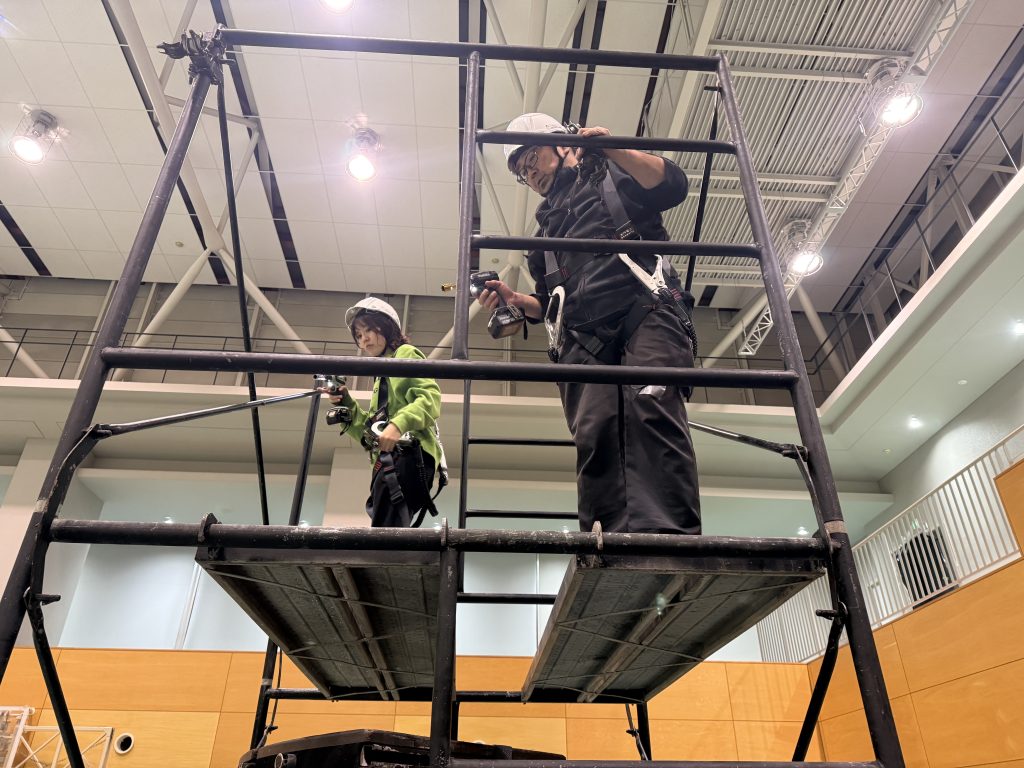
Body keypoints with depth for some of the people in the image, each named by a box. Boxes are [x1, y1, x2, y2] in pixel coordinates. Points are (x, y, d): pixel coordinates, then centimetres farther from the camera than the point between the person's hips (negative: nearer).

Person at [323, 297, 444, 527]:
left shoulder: (406, 353, 11)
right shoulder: (382, 375, 35)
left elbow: (431, 396, -8)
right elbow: (369, 433, 27)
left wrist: (399, 424, -24)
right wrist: (346, 405, 12)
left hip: (408, 455, -9)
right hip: (389, 460, 9)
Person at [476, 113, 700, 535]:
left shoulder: (611, 178, 25)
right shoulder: (548, 225, 38)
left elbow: (672, 184, 5)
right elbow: (550, 305, 35)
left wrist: (613, 150, -6)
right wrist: (513, 299, 16)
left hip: (645, 312, -4)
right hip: (583, 338, 4)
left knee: (650, 409, -27)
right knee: (594, 436, -17)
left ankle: (668, 536, -38)